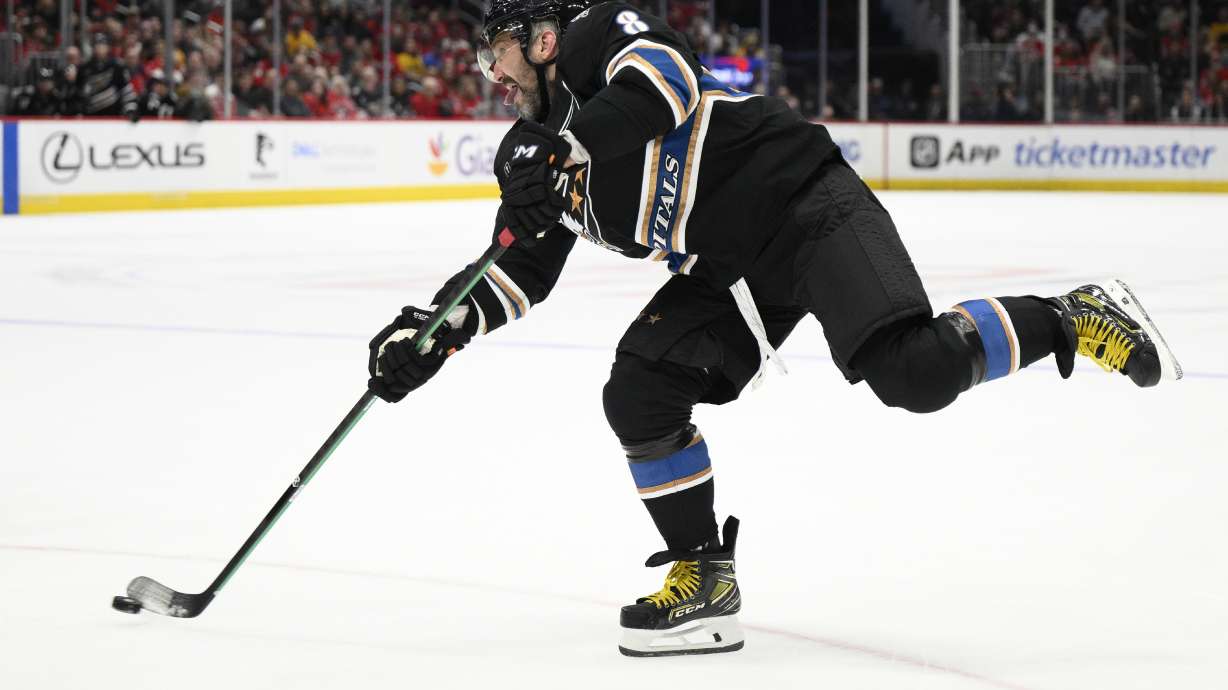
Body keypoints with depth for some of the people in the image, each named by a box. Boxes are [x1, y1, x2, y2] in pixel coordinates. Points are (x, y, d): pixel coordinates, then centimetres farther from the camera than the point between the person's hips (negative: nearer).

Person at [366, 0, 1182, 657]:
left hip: (806, 204, -8)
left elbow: (665, 77, -27)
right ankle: (706, 581, 3)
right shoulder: (538, 151, 17)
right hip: (730, 268, 8)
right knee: (638, 394, -6)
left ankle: (1075, 321, -5)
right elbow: (518, 271, 15)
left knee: (912, 370, -26)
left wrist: (563, 147, -31)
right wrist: (435, 332, 3)